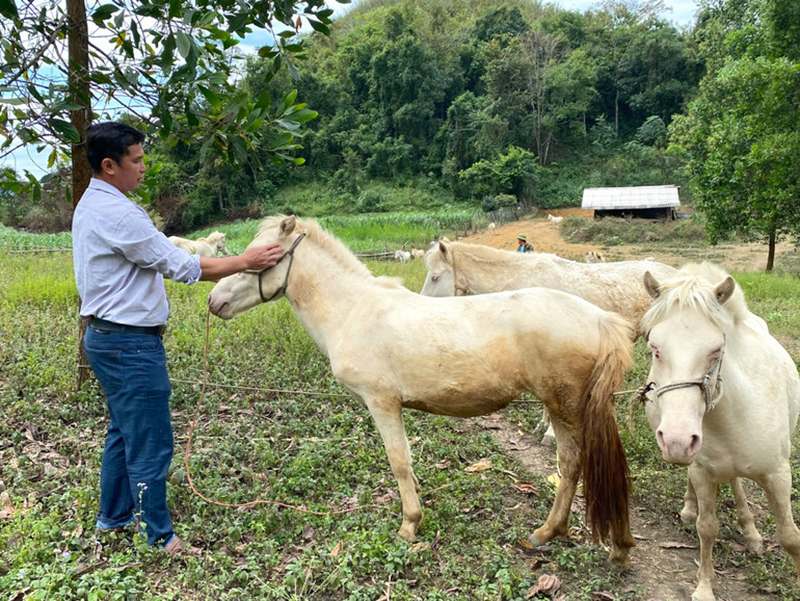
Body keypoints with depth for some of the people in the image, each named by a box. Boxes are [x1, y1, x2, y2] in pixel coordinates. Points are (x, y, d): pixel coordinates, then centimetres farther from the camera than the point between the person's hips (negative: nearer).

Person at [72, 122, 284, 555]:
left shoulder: (91, 205, 12)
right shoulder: (116, 214, -21)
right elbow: (180, 266, -19)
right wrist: (244, 262, -11)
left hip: (106, 336, 11)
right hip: (130, 344, -11)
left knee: (123, 430, 22)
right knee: (150, 442, 0)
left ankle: (114, 516, 36)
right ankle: (158, 538, 12)